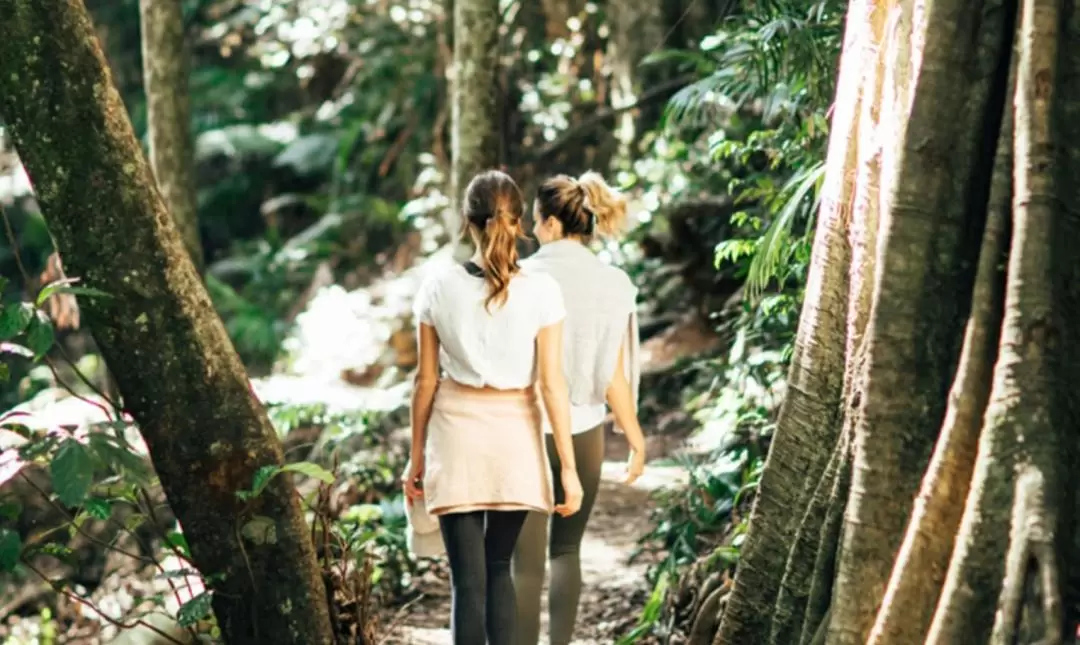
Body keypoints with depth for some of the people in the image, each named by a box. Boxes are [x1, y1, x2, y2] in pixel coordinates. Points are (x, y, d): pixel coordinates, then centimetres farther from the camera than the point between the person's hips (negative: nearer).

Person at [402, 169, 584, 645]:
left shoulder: (439, 289, -5)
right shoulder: (540, 291, -7)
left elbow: (426, 381, 0)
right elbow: (552, 385, -8)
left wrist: (416, 458, 10)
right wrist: (568, 466, -3)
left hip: (456, 432, -1)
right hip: (515, 434, 1)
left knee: (468, 576, 1)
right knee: (498, 566, 18)